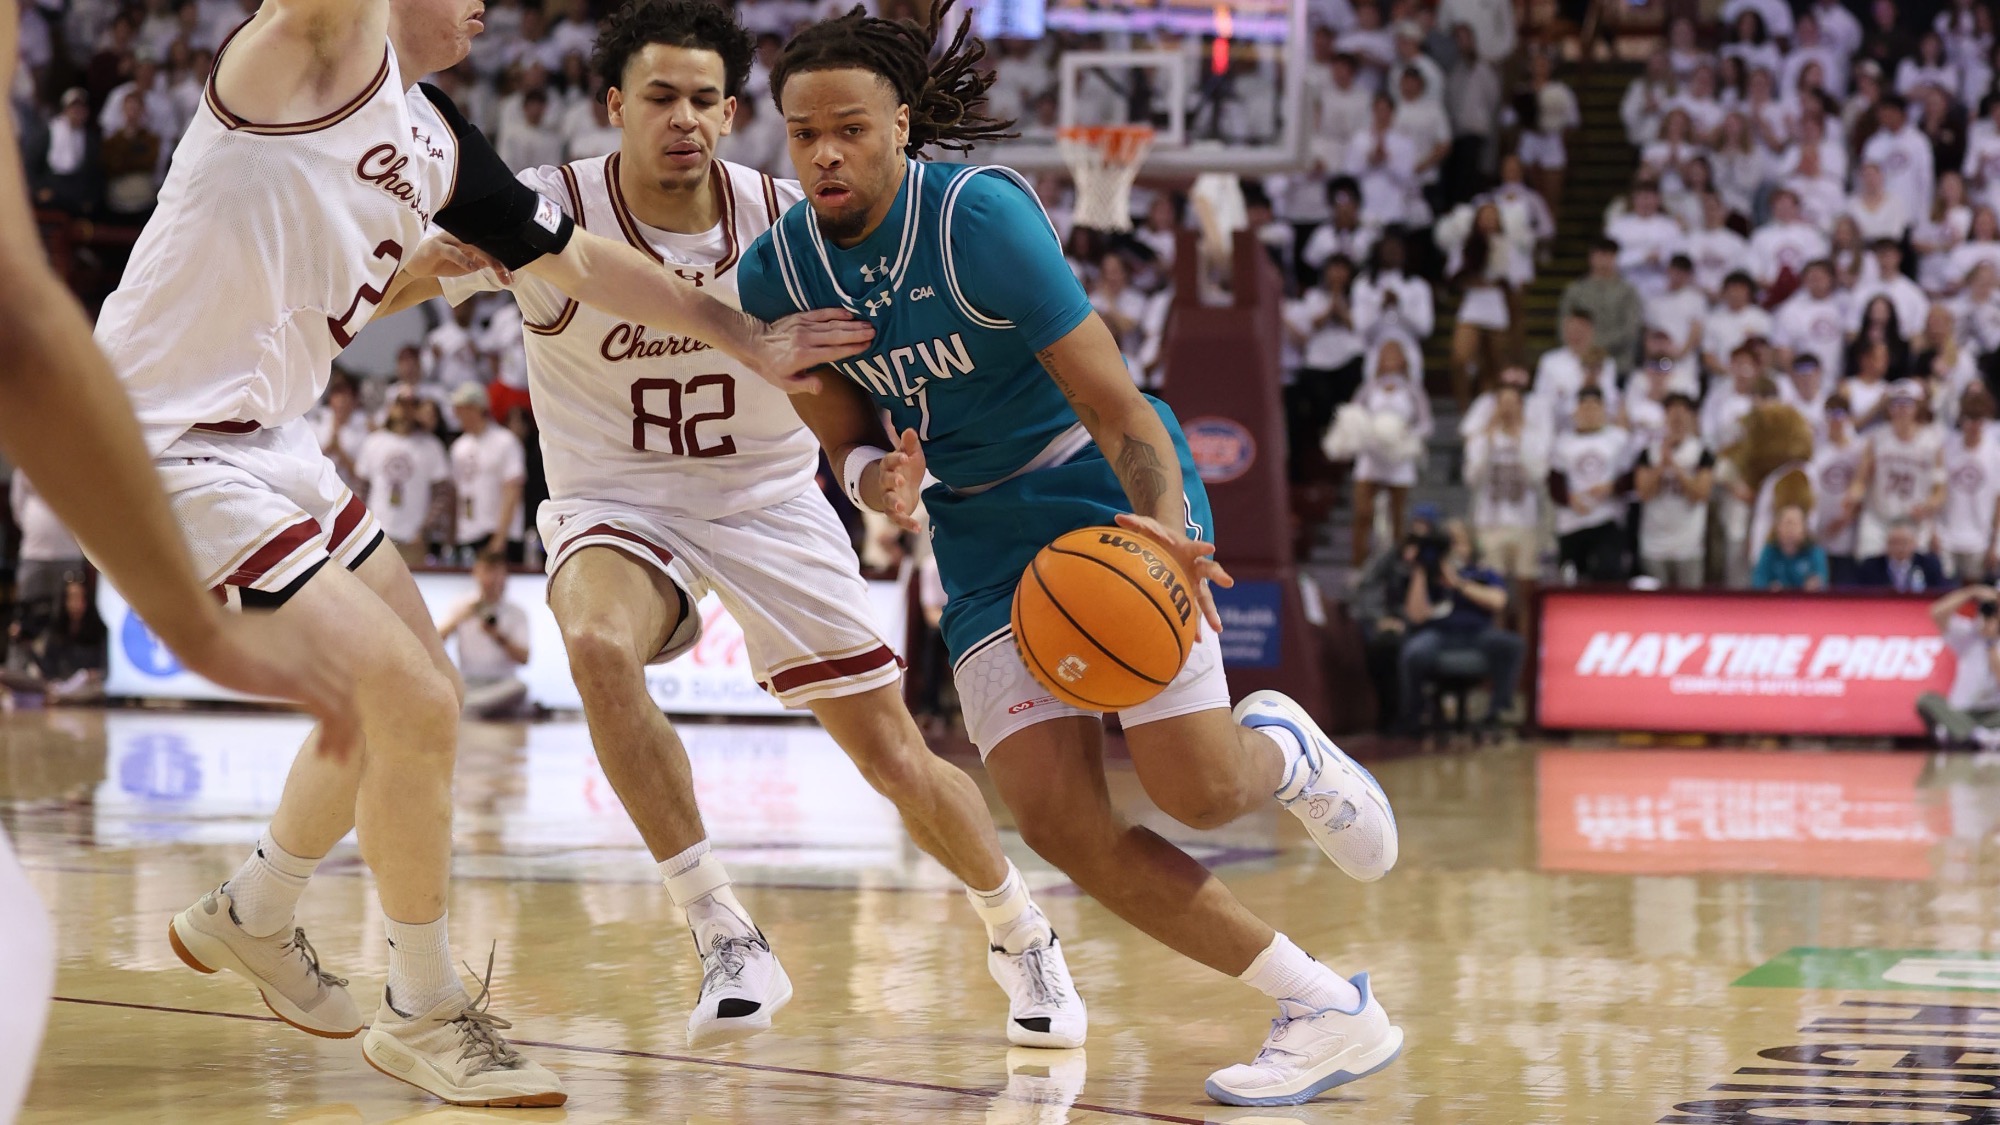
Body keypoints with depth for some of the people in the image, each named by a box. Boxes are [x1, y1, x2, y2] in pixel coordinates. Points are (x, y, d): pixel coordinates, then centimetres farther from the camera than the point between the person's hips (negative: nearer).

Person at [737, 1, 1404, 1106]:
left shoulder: (981, 214, -23)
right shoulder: (774, 275, -8)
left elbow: (1115, 407, -23)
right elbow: (848, 444, 3)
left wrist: (1164, 527, -41)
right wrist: (878, 477, -22)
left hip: (1108, 489, -4)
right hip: (981, 530, 5)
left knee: (1193, 788, -17)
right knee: (1059, 825, -12)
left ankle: (1285, 749, 23)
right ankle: (1327, 1010, -1)